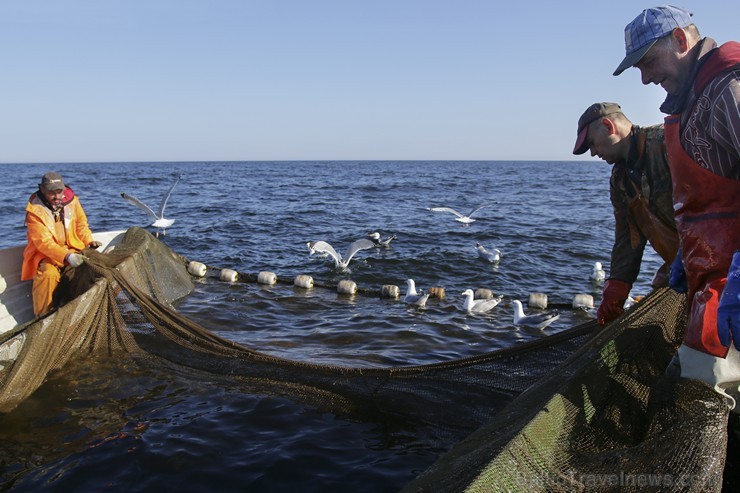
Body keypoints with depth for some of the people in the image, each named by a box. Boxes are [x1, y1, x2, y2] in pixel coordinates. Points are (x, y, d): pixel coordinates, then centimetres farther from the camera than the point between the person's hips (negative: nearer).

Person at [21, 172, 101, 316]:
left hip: (73, 249, 4)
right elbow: (43, 242, -22)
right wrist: (66, 256, -37)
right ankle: (43, 316, -18)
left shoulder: (71, 200, -3)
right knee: (49, 275, -34)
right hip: (45, 253, -4)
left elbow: (81, 224, 9)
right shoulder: (34, 211, -15)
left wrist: (89, 241, -11)